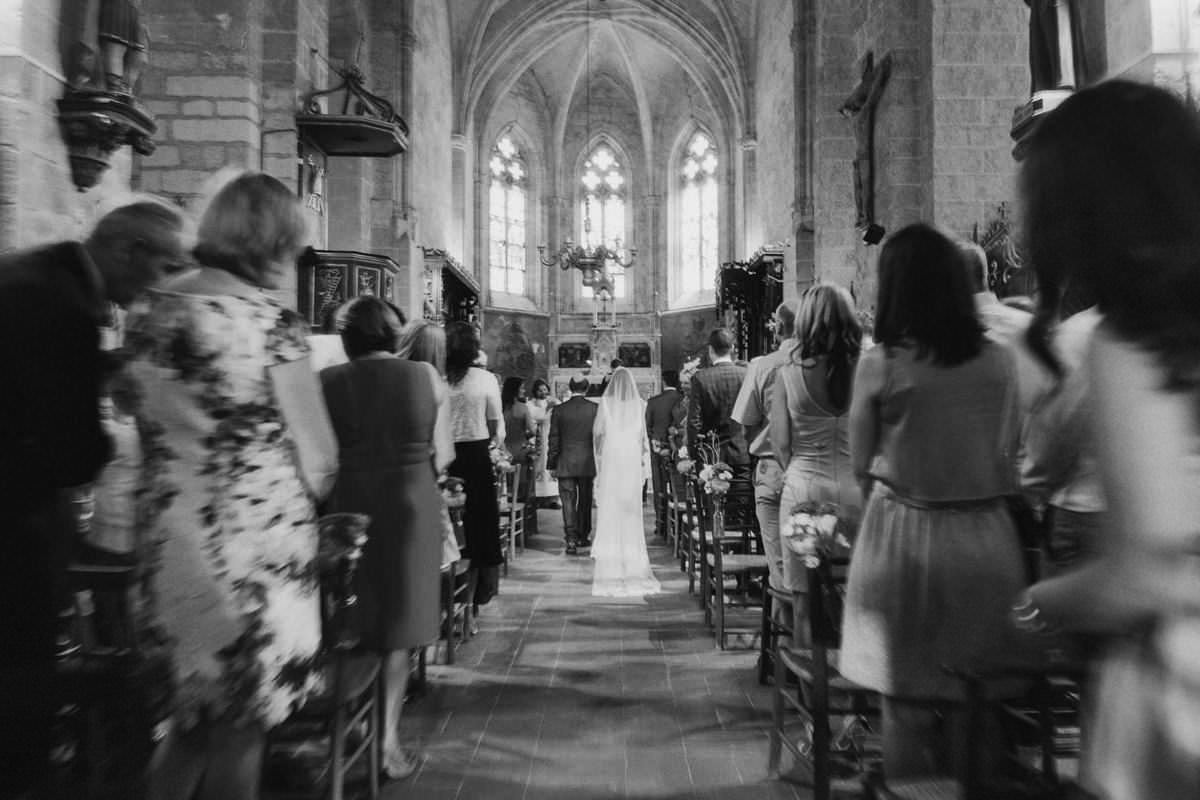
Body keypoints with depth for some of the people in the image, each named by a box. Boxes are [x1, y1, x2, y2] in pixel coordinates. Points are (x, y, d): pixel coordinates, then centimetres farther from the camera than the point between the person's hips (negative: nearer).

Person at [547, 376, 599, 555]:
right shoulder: (596, 409, -4)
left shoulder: (558, 410, -4)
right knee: (585, 501, 15)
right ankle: (583, 537, 26)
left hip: (565, 464, -1)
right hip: (588, 464, 1)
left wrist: (551, 465, 5)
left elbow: (553, 440, -1)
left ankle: (571, 540, -5)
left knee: (568, 502, 2)